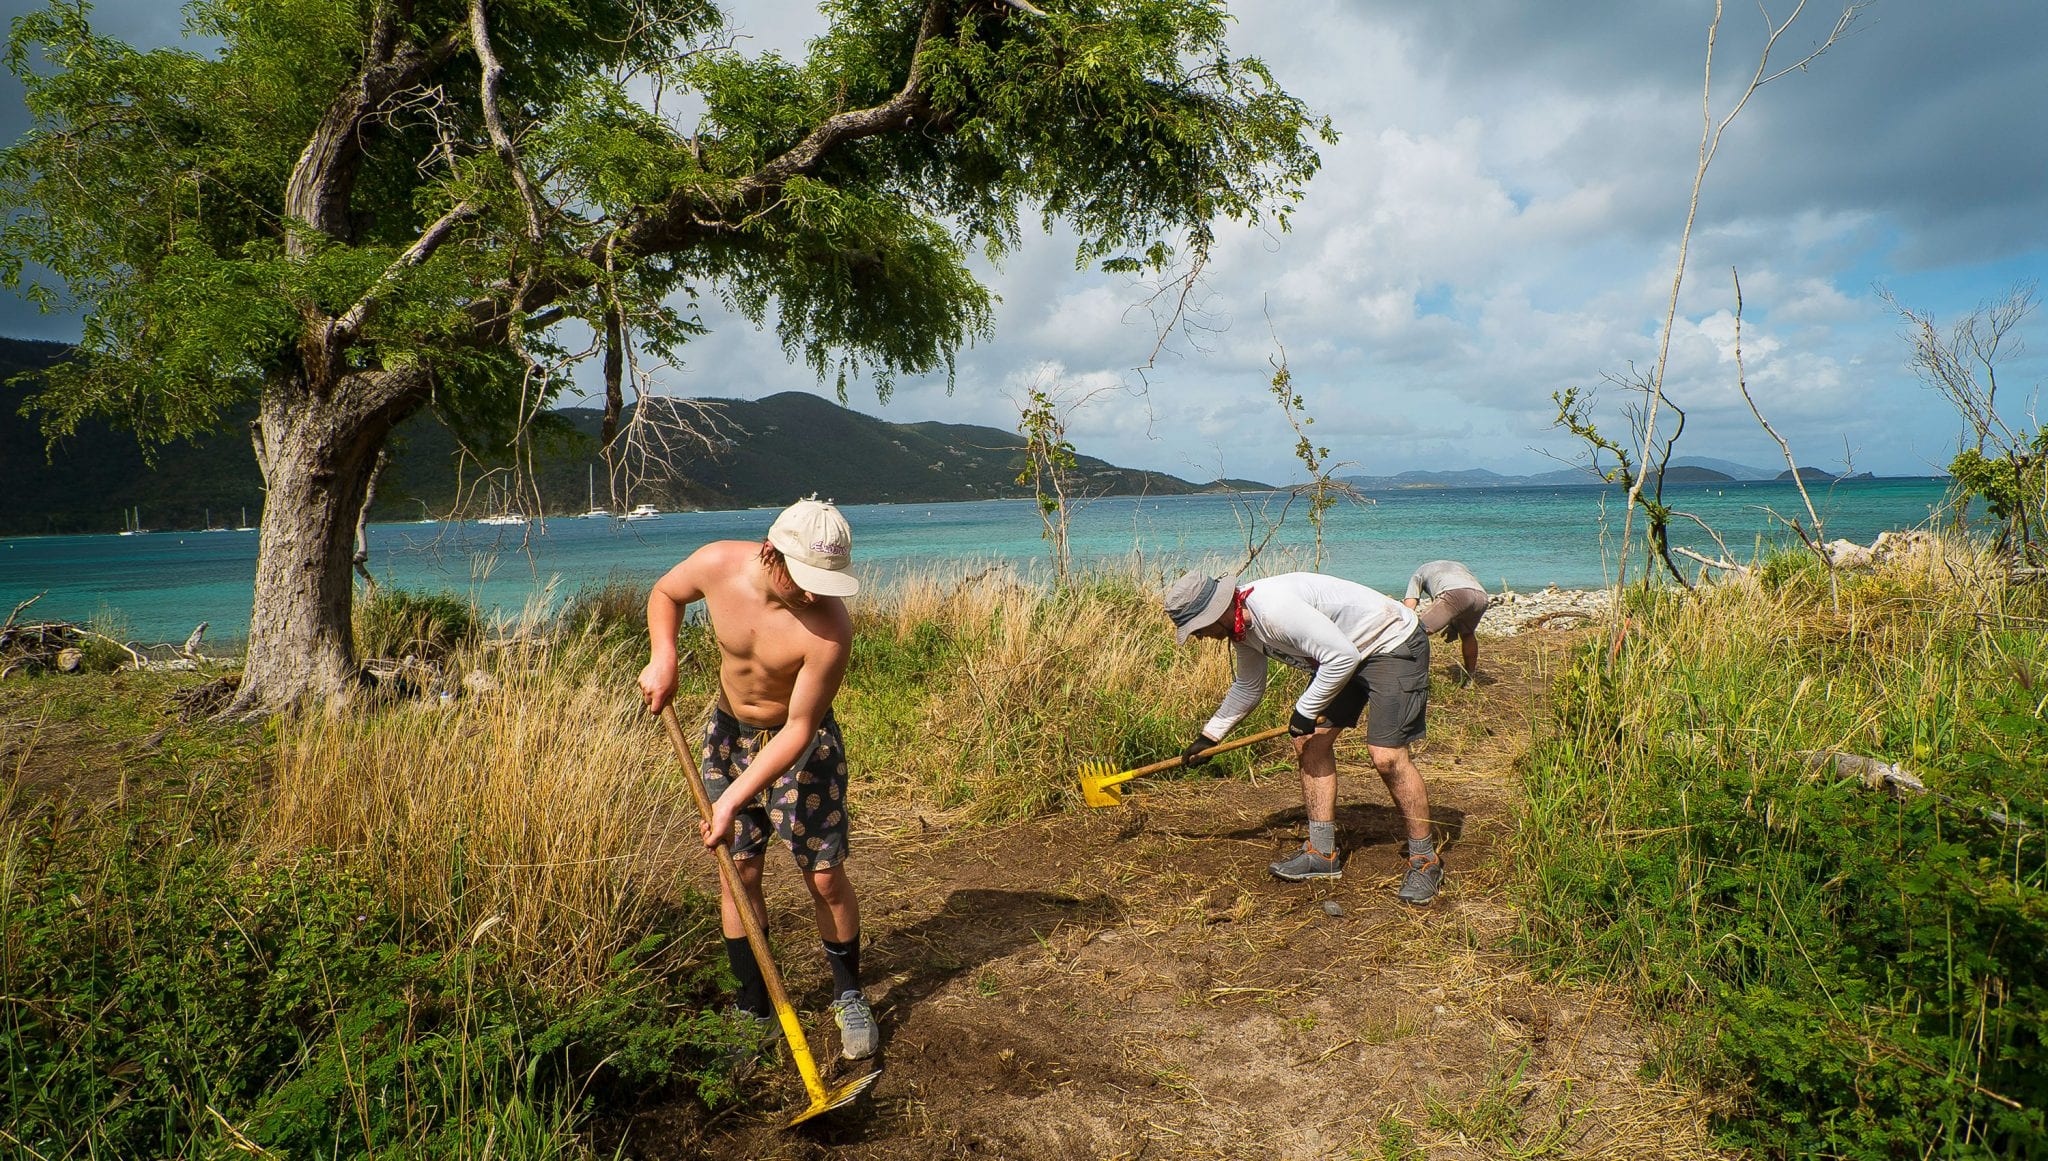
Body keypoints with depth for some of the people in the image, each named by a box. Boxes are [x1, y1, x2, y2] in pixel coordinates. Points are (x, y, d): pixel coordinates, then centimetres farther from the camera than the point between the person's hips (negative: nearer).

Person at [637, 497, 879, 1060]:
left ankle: (849, 997, 23)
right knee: (738, 874, 6)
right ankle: (753, 1010, 21)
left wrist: (735, 800, -28)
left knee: (825, 877, 0)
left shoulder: (829, 627, -33)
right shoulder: (718, 564, -22)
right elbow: (664, 593, 2)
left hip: (800, 744, -3)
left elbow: (798, 729, -27)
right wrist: (663, 657, -14)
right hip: (729, 733, 4)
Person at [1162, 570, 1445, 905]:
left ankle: (1425, 859, 1)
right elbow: (1248, 688, 17)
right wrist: (1209, 735, 20)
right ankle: (1322, 853, 14)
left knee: (1387, 755, -17)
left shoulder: (1274, 609, -32)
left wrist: (1306, 711, -22)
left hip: (1393, 643, -10)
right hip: (1344, 652, 10)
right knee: (1309, 743, 5)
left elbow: (1343, 657, -33)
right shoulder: (1242, 627, 0)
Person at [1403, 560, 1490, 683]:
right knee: (1467, 634, 31)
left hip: (1453, 594, -5)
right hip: (1482, 596, 6)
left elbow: (1408, 606, 20)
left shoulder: (1419, 572, 34)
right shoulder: (1459, 566, 47)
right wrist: (1454, 627, 44)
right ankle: (1471, 678, 39)